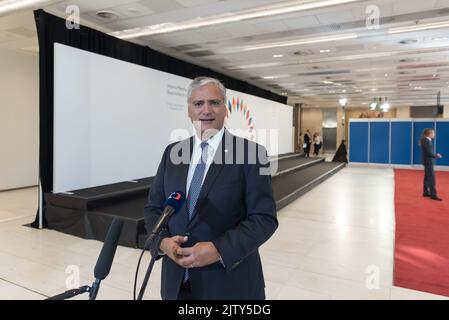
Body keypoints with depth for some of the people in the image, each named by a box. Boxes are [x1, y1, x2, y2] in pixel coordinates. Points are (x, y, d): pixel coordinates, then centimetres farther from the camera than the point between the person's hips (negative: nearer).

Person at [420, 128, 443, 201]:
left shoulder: (426, 140, 11)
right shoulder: (427, 141, -20)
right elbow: (429, 153, -22)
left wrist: (435, 154, 6)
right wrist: (436, 156, -9)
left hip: (427, 161, 10)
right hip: (428, 161, -10)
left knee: (427, 177, 15)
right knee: (432, 178, -8)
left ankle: (426, 192, 23)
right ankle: (433, 195, -6)